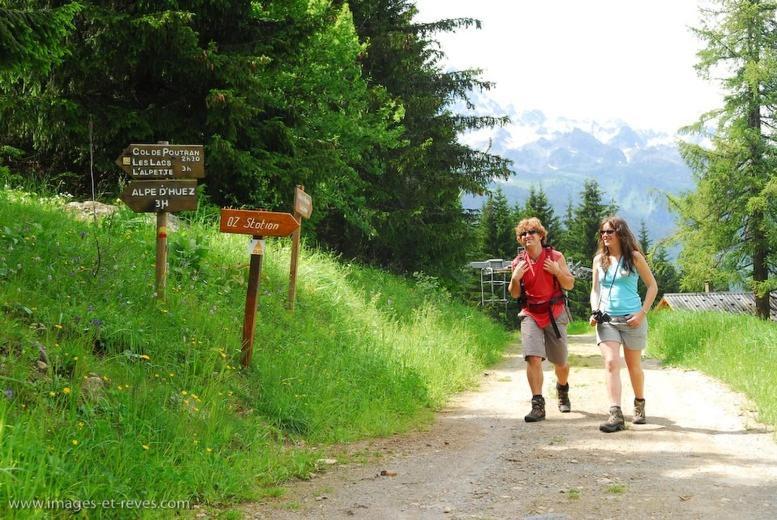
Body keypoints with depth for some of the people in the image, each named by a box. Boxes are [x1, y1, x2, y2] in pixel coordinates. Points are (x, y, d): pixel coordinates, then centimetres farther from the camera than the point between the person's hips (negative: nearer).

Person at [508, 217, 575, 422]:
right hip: (530, 315, 0)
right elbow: (514, 294, 9)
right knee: (533, 358, -17)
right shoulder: (519, 262, 3)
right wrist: (515, 278, -11)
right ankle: (538, 405, -14)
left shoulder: (555, 257, -1)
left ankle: (562, 390, 42)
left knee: (560, 362, 11)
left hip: (555, 314, 0)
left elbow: (570, 285, 1)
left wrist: (558, 271, -17)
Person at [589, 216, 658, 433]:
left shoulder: (634, 257, -1)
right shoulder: (599, 259, 9)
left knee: (634, 365, 10)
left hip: (632, 318, -2)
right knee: (611, 363, -14)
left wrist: (642, 313, -8)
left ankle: (639, 405, 34)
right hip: (606, 319, 2)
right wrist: (594, 311, -3)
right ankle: (615, 415, -21)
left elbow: (652, 286, 2)